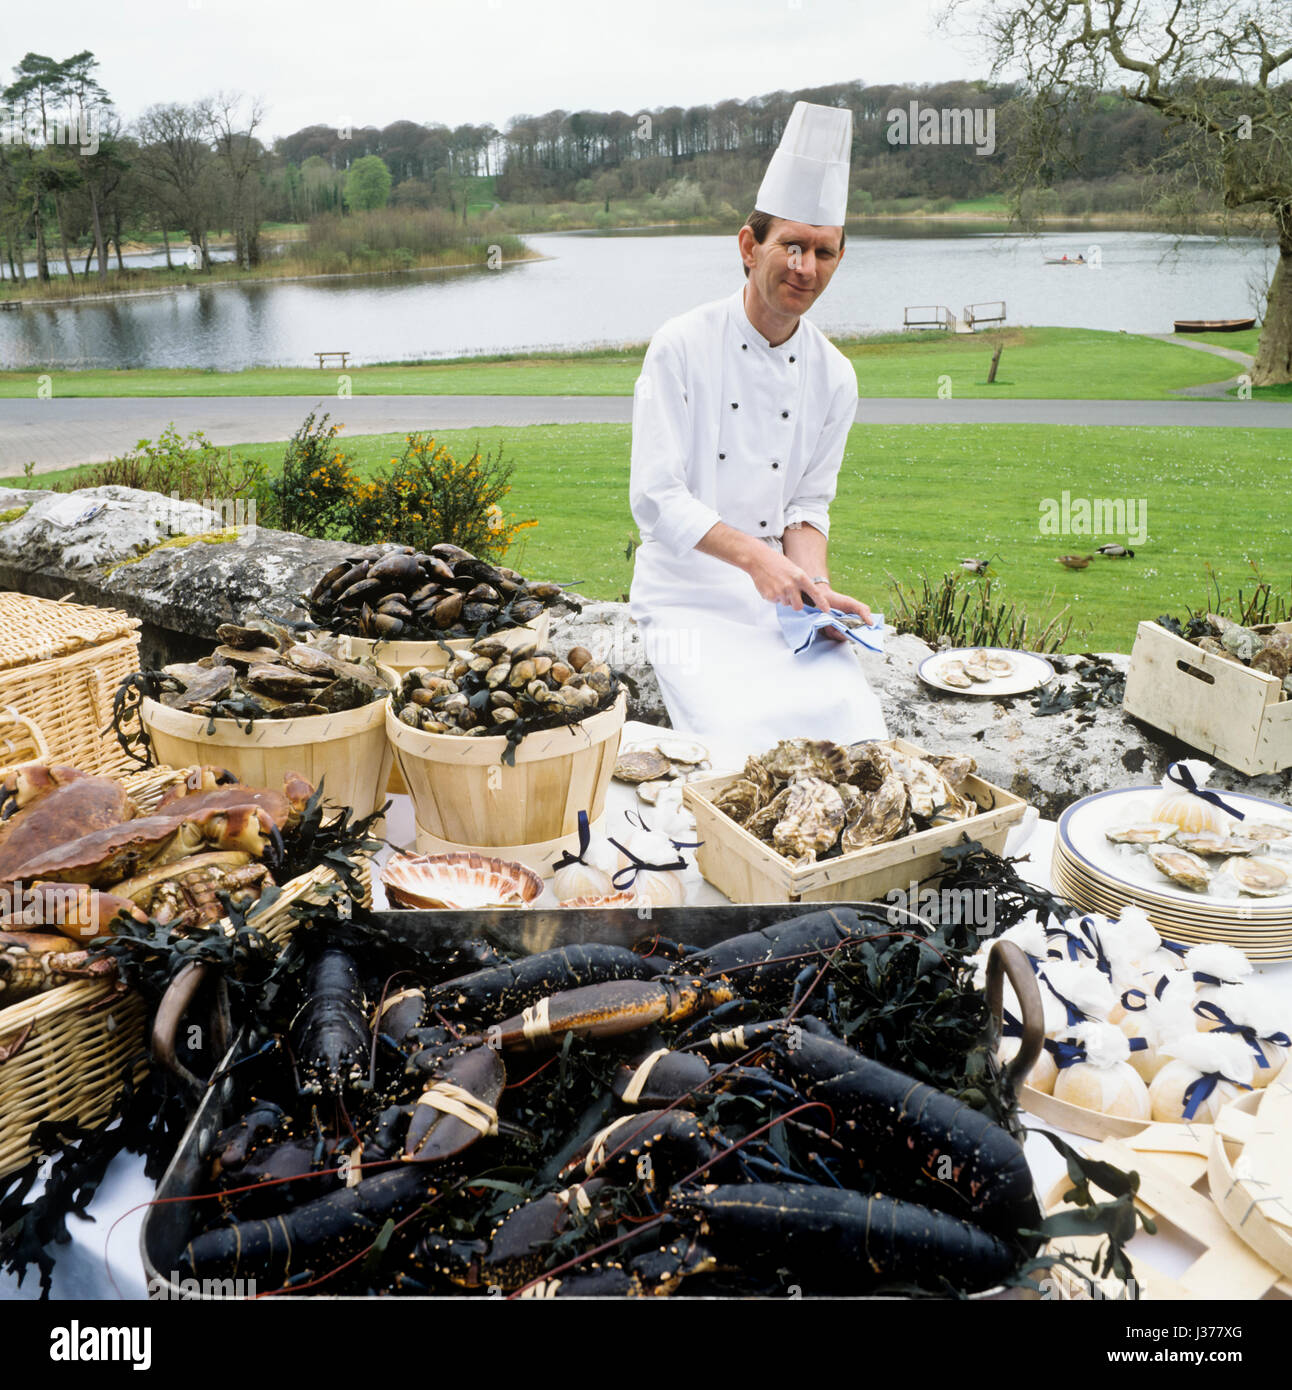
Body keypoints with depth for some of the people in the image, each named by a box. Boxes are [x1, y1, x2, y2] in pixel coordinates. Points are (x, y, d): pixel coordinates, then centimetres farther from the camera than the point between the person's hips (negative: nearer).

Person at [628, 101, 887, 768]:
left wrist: (814, 585, -10)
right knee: (741, 745, -24)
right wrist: (754, 556, -23)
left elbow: (808, 504, 10)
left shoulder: (834, 376, 5)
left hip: (781, 592, 4)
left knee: (857, 732, -12)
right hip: (689, 594, -4)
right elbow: (656, 497, -12)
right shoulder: (681, 346, -8)